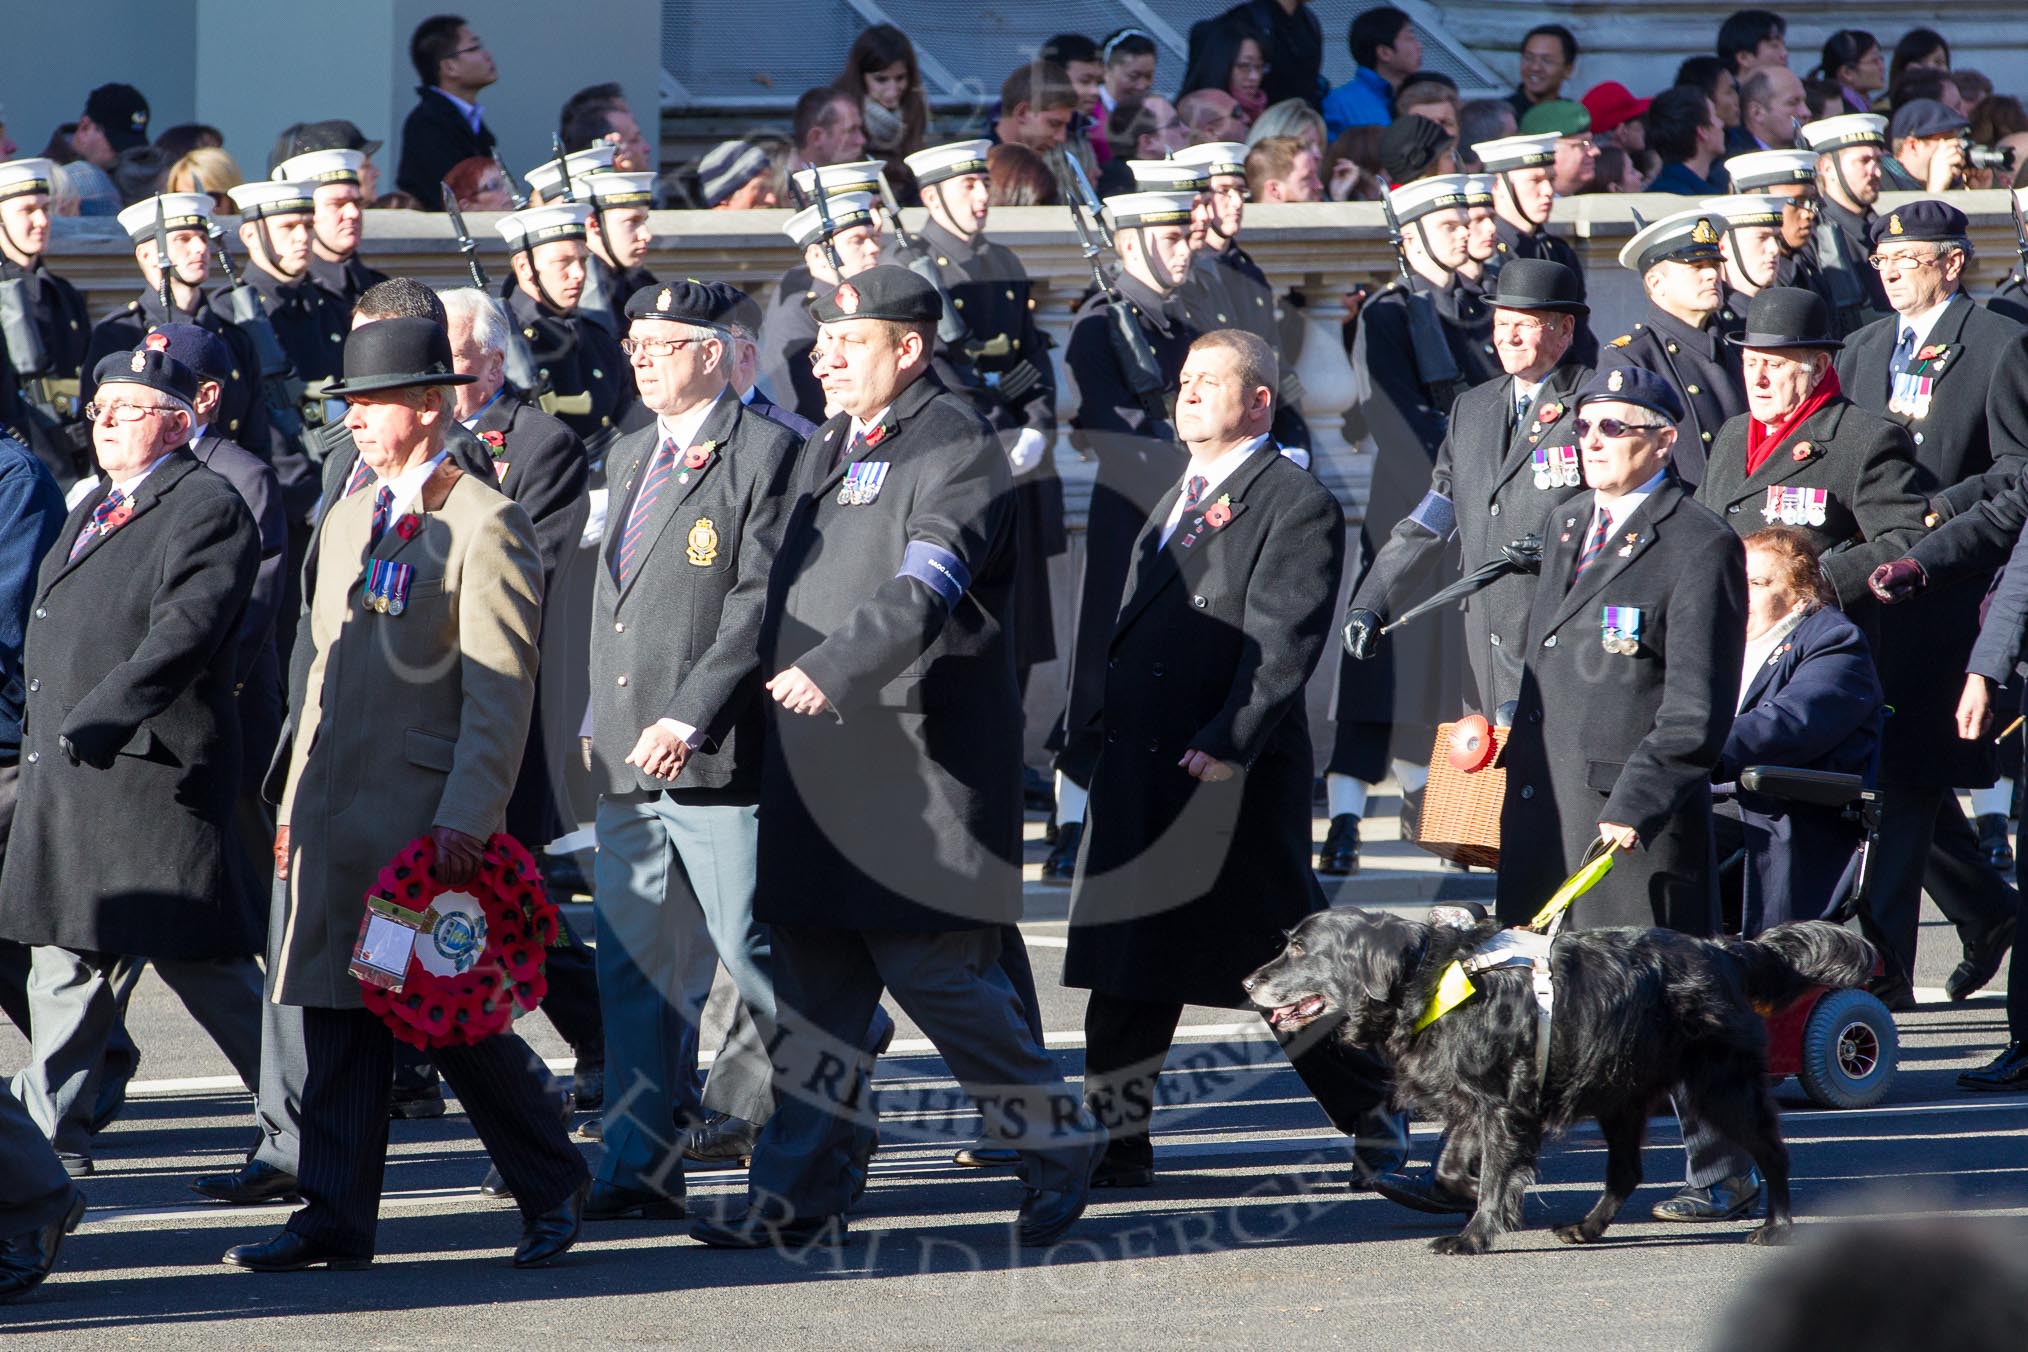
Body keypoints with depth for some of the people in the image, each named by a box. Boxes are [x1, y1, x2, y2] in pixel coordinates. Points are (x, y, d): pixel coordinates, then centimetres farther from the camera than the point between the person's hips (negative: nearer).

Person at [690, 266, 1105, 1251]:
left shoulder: (956, 448, -9)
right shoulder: (826, 451, 19)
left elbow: (922, 593, -24)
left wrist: (831, 669, -35)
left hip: (916, 762, -8)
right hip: (819, 763, 8)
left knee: (934, 969, -6)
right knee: (816, 984, 8)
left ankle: (1058, 1144, 11)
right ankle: (799, 1196, 10)